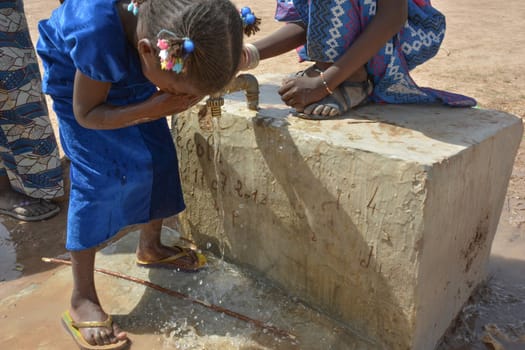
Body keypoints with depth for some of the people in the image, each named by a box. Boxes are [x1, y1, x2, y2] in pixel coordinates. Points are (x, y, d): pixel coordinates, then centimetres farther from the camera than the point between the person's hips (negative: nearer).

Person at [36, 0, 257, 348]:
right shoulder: (98, 34, -42)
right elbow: (86, 114, -28)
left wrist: (182, 97, -29)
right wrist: (150, 110, -38)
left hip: (132, 75, 6)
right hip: (77, 81, -5)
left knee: (158, 158, 4)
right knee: (98, 176, -15)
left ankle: (151, 247, 29)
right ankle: (82, 301, -4)